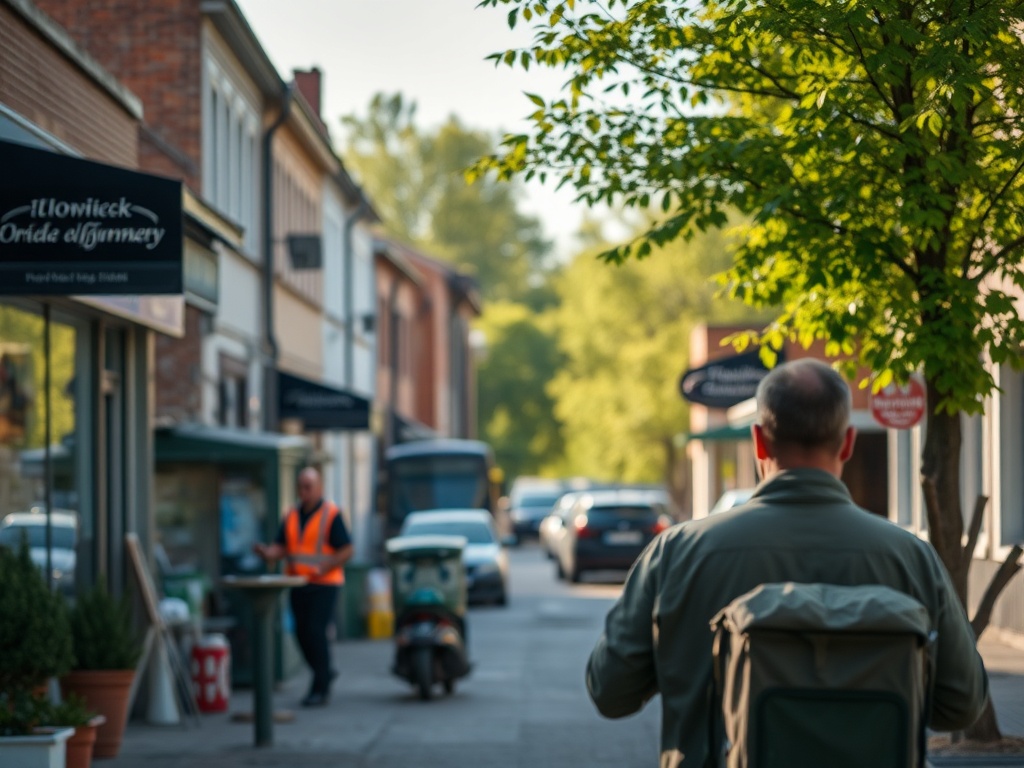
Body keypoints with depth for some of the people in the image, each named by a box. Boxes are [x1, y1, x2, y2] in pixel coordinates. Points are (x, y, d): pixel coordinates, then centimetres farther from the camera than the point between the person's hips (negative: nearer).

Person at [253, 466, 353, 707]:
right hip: (298, 585, 6)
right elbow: (280, 547, 9)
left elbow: (346, 550, -7)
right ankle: (325, 673, 28)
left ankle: (320, 688, -4)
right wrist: (268, 552, -14)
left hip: (323, 585, -6)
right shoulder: (291, 516, 13)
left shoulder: (331, 514, -4)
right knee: (302, 633, 7)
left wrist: (324, 567, -20)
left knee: (316, 632, -10)